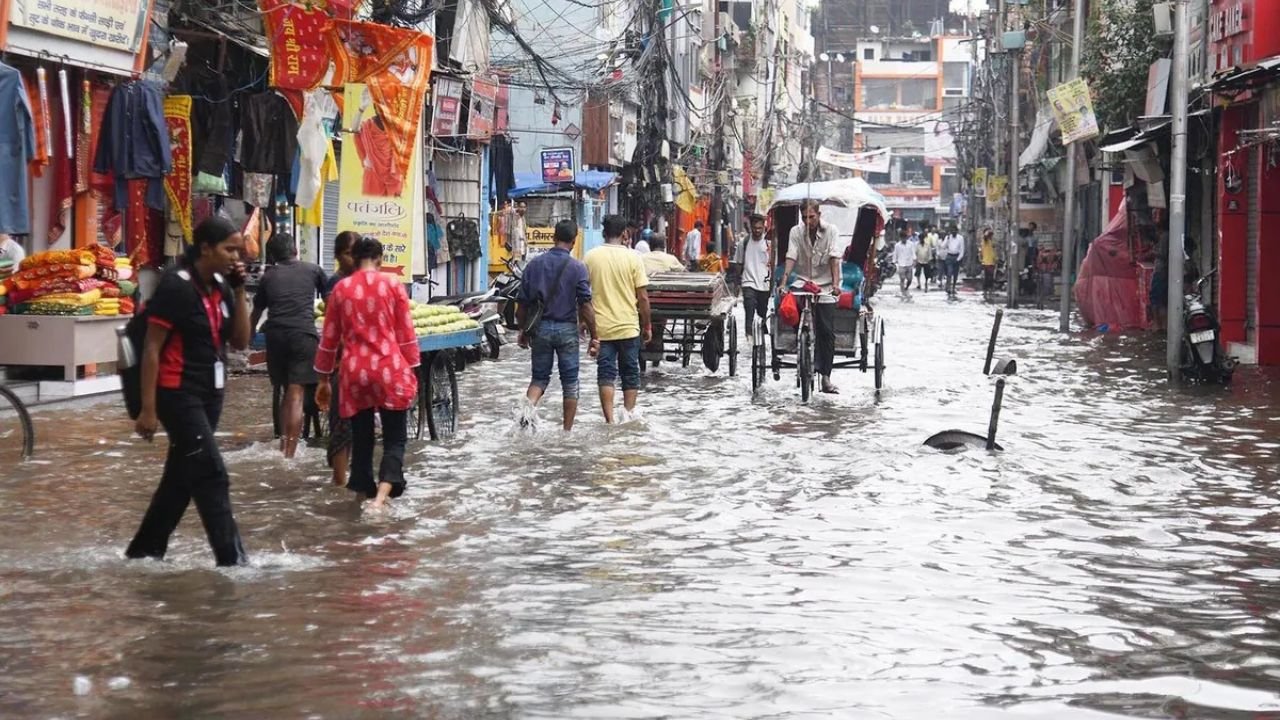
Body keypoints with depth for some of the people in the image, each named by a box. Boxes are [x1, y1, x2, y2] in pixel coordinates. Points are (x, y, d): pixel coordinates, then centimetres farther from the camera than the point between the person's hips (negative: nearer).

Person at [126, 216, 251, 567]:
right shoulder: (176, 285, -15)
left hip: (210, 394, 8)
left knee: (182, 476, 13)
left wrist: (239, 292, -3)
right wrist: (148, 408, -18)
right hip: (178, 394, -8)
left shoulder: (220, 287, 7)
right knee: (212, 476, -10)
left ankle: (145, 549, 25)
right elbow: (151, 348, -15)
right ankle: (232, 558, -8)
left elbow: (241, 341, 7)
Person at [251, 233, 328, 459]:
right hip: (303, 334, -3)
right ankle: (290, 452, -15)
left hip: (275, 335, 3)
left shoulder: (269, 277, 17)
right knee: (296, 394, -7)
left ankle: (284, 445, 17)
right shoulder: (312, 270, 14)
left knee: (287, 391, 18)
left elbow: (256, 313, 27)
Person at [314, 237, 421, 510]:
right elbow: (406, 334, 1)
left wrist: (324, 379, 18)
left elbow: (329, 339, 10)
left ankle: (365, 492, 18)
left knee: (361, 438, 13)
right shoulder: (393, 285, 0)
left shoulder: (341, 289, 5)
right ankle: (382, 494, -18)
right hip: (390, 370, -2)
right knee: (395, 438, 2)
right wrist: (411, 372, 10)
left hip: (354, 373, 2)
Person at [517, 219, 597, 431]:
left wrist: (523, 331, 17)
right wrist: (594, 336, -3)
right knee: (570, 382, 8)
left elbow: (523, 303, 4)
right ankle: (567, 431, 10)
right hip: (567, 329, -3)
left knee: (539, 377, 13)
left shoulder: (535, 264, 0)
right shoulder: (577, 268, -9)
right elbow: (585, 306, -10)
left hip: (541, 328, 3)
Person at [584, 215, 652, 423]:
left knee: (606, 375, 1)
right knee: (630, 374, 13)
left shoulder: (591, 257, -2)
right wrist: (647, 326, 5)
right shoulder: (632, 258, -6)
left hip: (601, 327, 1)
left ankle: (610, 420, -8)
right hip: (628, 327, -1)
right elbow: (643, 298, -6)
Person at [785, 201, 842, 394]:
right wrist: (784, 281, -22)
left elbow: (834, 258, -9)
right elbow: (791, 258, -8)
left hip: (825, 287, -1)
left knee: (827, 332, -4)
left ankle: (825, 377, -1)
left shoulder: (830, 231, -2)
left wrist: (835, 283, -20)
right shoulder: (796, 232, 0)